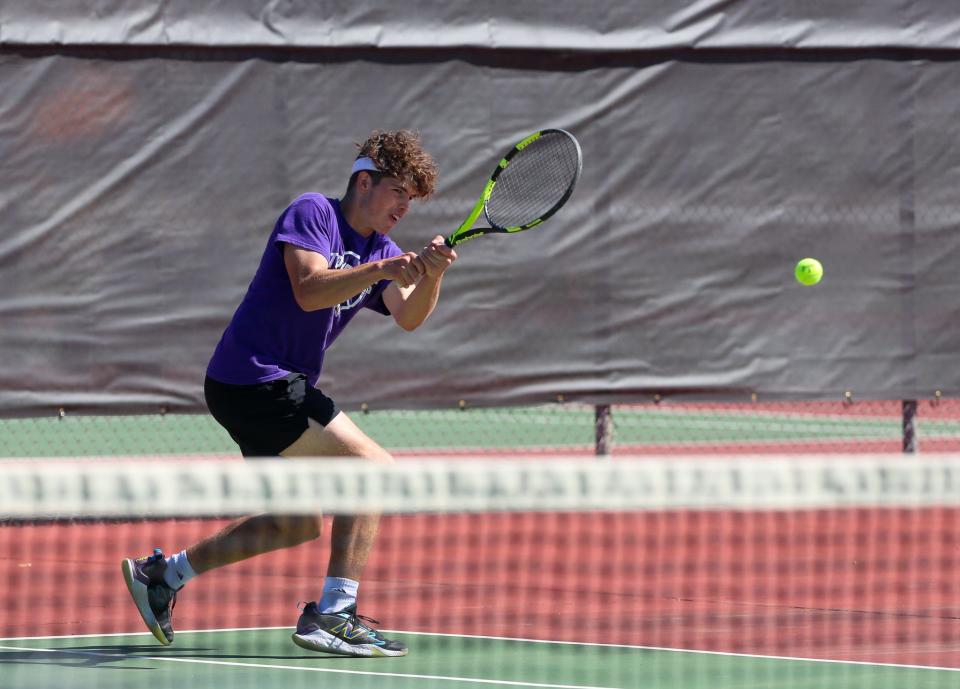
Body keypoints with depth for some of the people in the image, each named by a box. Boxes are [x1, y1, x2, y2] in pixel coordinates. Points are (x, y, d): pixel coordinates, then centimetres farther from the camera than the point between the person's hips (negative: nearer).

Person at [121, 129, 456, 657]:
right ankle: (333, 615, -18)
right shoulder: (311, 213, -8)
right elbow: (310, 290, -23)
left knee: (298, 525, 17)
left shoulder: (384, 252, 13)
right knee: (373, 467, -16)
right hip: (254, 378, -10)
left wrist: (430, 276, -24)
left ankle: (163, 574, 24)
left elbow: (409, 317, -5)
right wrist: (383, 269, -31)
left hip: (274, 389, 10)